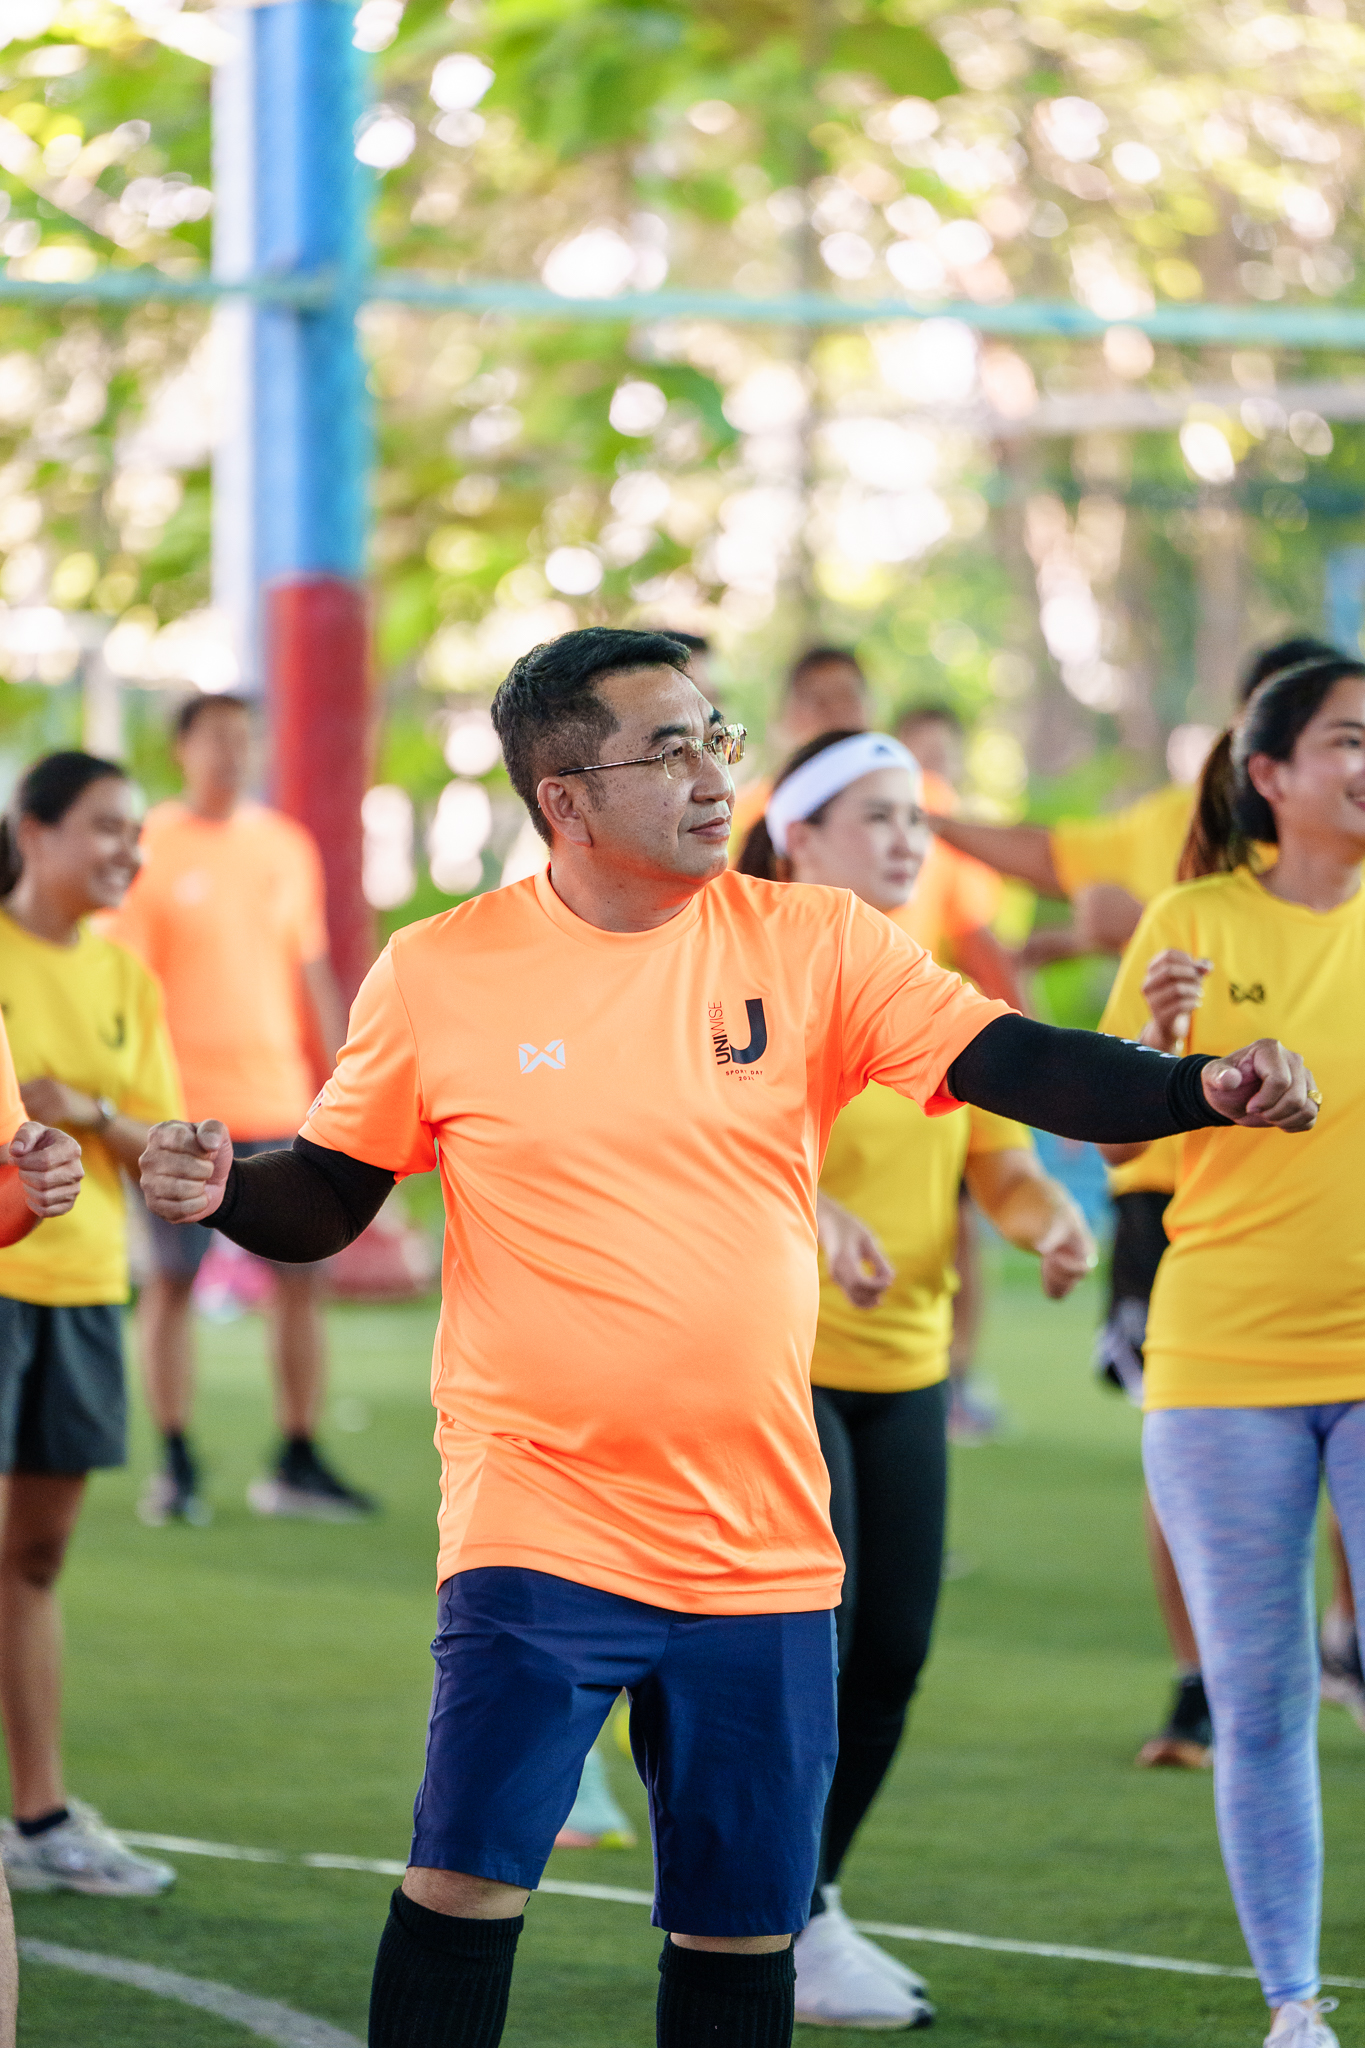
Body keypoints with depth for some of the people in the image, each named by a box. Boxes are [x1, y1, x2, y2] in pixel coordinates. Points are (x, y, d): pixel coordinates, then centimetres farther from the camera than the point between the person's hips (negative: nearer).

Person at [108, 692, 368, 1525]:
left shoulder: (287, 847, 12)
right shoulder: (151, 848, -1)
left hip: (279, 1102, 4)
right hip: (181, 1105, -4)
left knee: (302, 1277, 0)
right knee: (172, 1278, 0)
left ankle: (299, 1464, 7)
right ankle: (176, 1465, 7)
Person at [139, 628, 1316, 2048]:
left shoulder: (811, 945, 1)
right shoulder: (438, 974, -2)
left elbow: (1012, 1064, -7)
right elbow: (327, 1196, 7)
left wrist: (1199, 1088, -24)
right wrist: (220, 1190, -14)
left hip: (761, 1542, 2)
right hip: (537, 1523, -2)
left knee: (742, 1931, 7)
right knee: (466, 1883, -13)